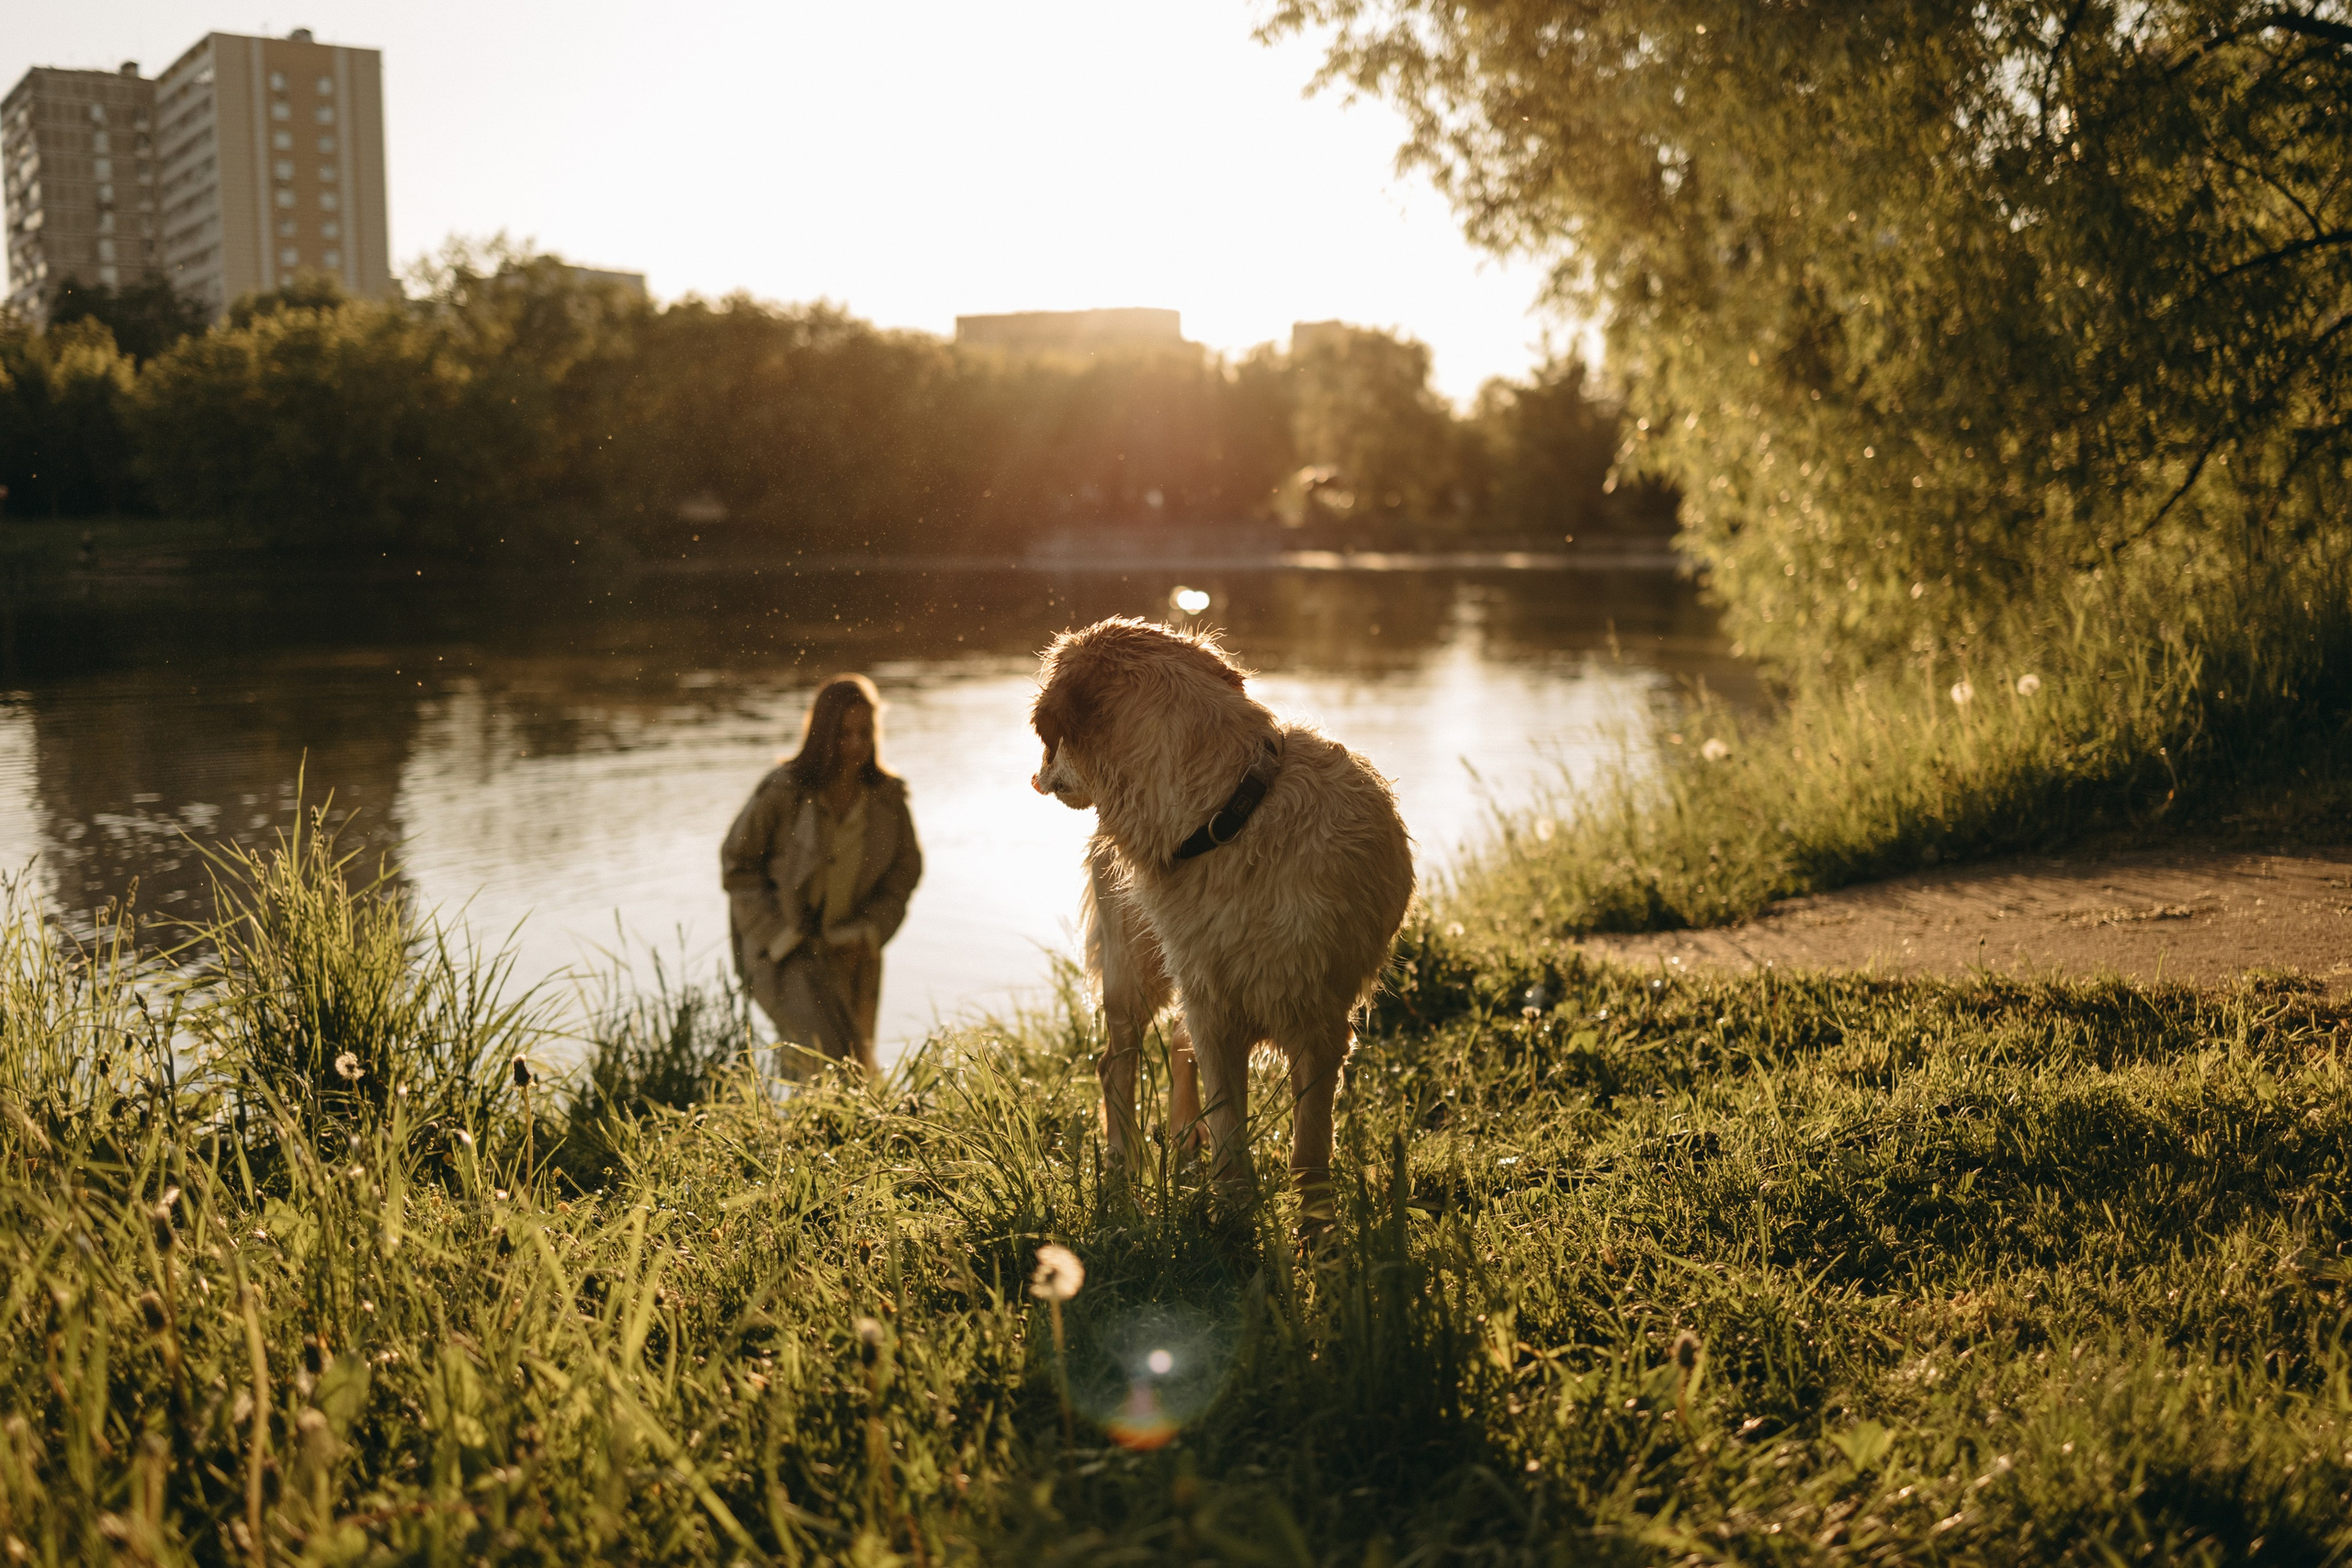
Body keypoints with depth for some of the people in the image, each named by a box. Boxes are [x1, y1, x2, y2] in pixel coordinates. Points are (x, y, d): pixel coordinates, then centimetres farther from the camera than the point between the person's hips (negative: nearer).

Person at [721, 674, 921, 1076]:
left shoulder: (888, 797, -5)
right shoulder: (782, 793, -17)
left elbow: (905, 867, 9)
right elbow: (737, 863, -6)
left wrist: (870, 930, -4)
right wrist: (782, 935, -11)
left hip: (850, 951, 5)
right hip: (784, 949, -5)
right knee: (834, 1060, -22)